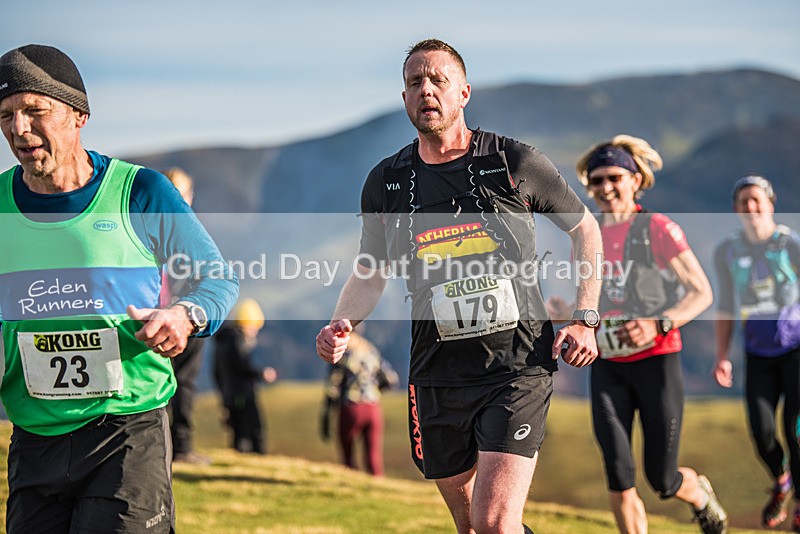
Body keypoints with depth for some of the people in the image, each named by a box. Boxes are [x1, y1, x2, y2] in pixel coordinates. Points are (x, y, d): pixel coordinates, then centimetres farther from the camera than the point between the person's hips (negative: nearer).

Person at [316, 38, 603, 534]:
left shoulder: (515, 163, -3)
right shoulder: (387, 182, 5)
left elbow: (585, 228, 10)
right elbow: (371, 271, 18)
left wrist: (585, 320, 1)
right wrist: (343, 325, -2)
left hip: (518, 367, -4)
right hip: (438, 376, 4)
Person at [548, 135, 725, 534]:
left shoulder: (658, 230, -8)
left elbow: (702, 293, -9)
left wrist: (658, 324, -25)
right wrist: (562, 310, -4)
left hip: (656, 362, -4)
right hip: (607, 367, 4)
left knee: (662, 481, 3)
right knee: (619, 478, -10)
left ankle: (700, 494, 39)